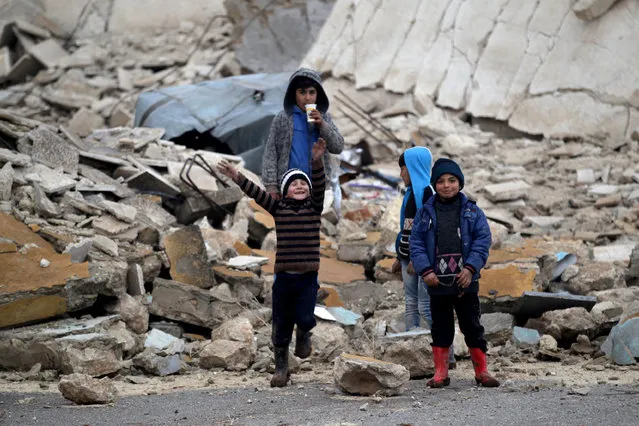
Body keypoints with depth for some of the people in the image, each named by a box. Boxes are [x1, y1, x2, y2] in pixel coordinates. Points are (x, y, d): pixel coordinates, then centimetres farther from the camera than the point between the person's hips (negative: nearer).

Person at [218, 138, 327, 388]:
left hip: (308, 277, -1)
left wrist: (317, 162, -26)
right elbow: (257, 193, -3)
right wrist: (237, 178, -16)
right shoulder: (278, 208, 7)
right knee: (280, 328, 6)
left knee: (305, 319, -16)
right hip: (283, 277, 1)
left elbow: (320, 186, -11)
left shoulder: (314, 207, 4)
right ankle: (281, 368, 22)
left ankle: (303, 335, 19)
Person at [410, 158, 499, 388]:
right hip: (437, 281, 1)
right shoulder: (426, 212, 4)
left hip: (465, 280, -1)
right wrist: (425, 270, -11)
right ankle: (441, 372, 14)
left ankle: (481, 371, 12)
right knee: (440, 326, 8)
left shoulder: (472, 211, 3)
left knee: (472, 325, 5)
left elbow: (482, 240, -2)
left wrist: (471, 268, -14)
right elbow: (416, 243, 1)